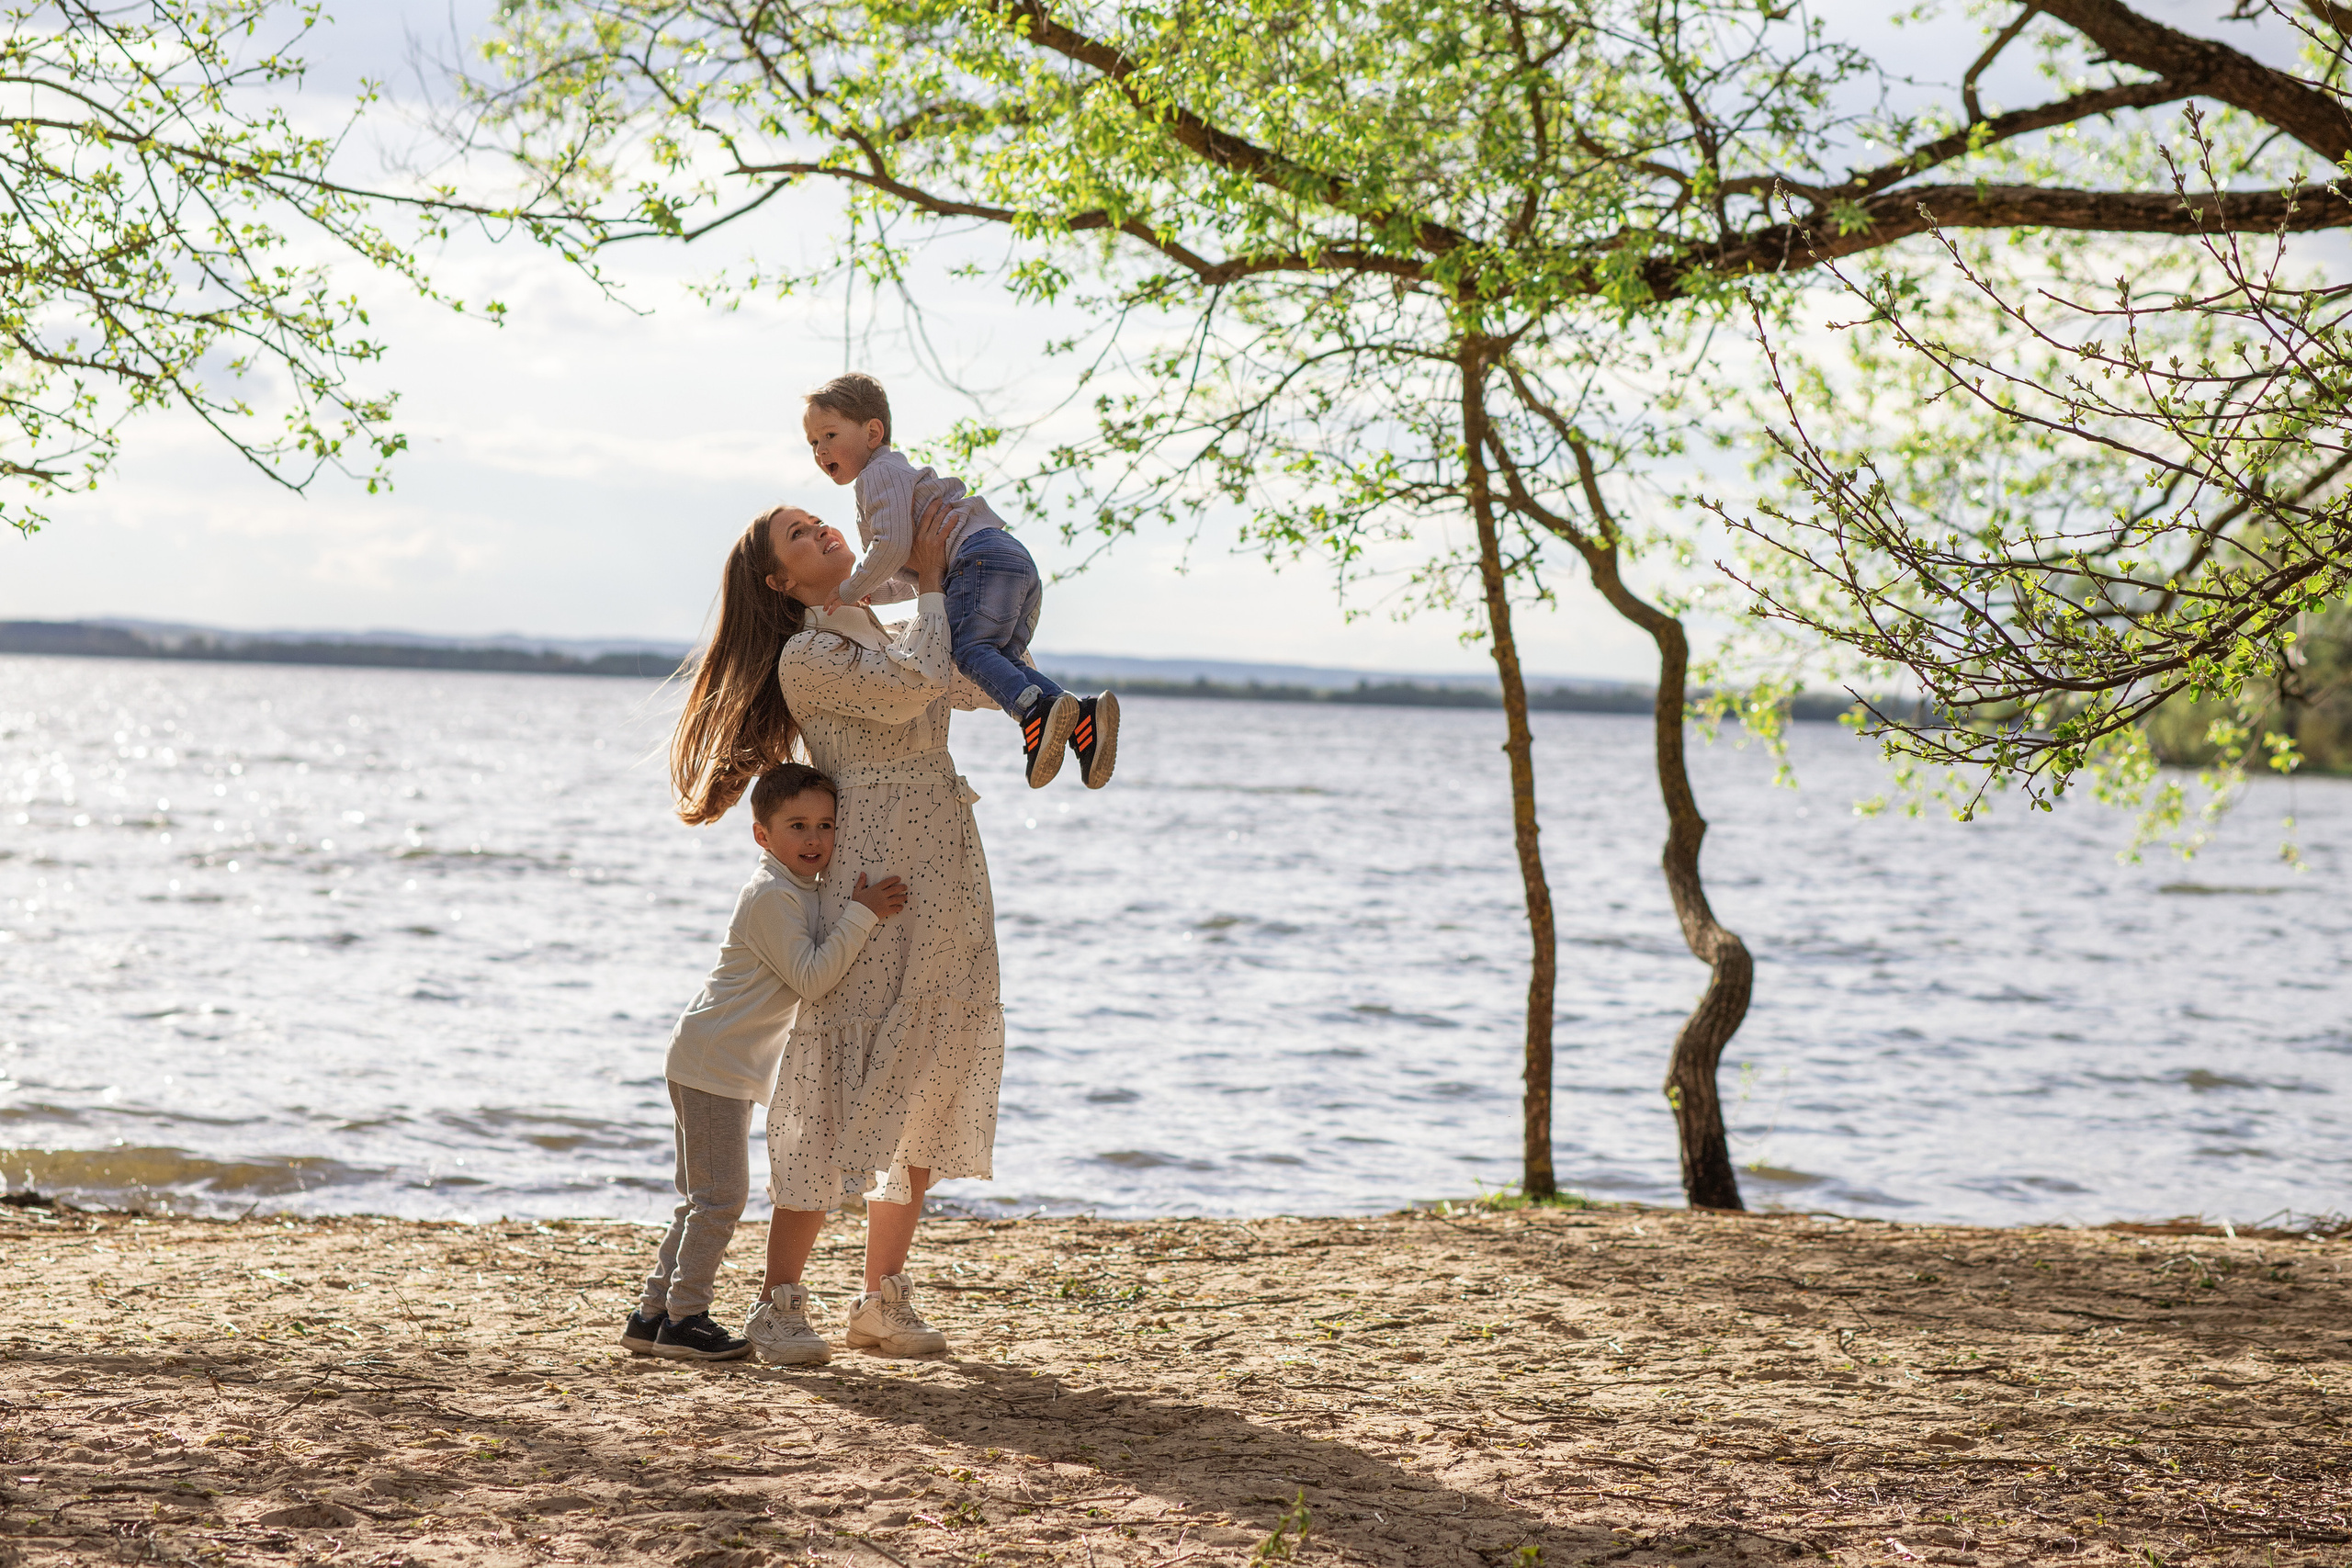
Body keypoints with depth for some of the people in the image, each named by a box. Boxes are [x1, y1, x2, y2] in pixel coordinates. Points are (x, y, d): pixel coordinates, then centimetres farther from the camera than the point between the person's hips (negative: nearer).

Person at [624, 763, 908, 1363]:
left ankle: (655, 1314, 19)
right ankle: (683, 1318, -3)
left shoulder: (806, 890, 12)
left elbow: (817, 968, 25)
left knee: (705, 1200, 14)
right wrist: (861, 914, -28)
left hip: (732, 1067, 10)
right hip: (711, 1062, -10)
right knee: (721, 1195, -8)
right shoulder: (771, 896, -19)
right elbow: (811, 977, -26)